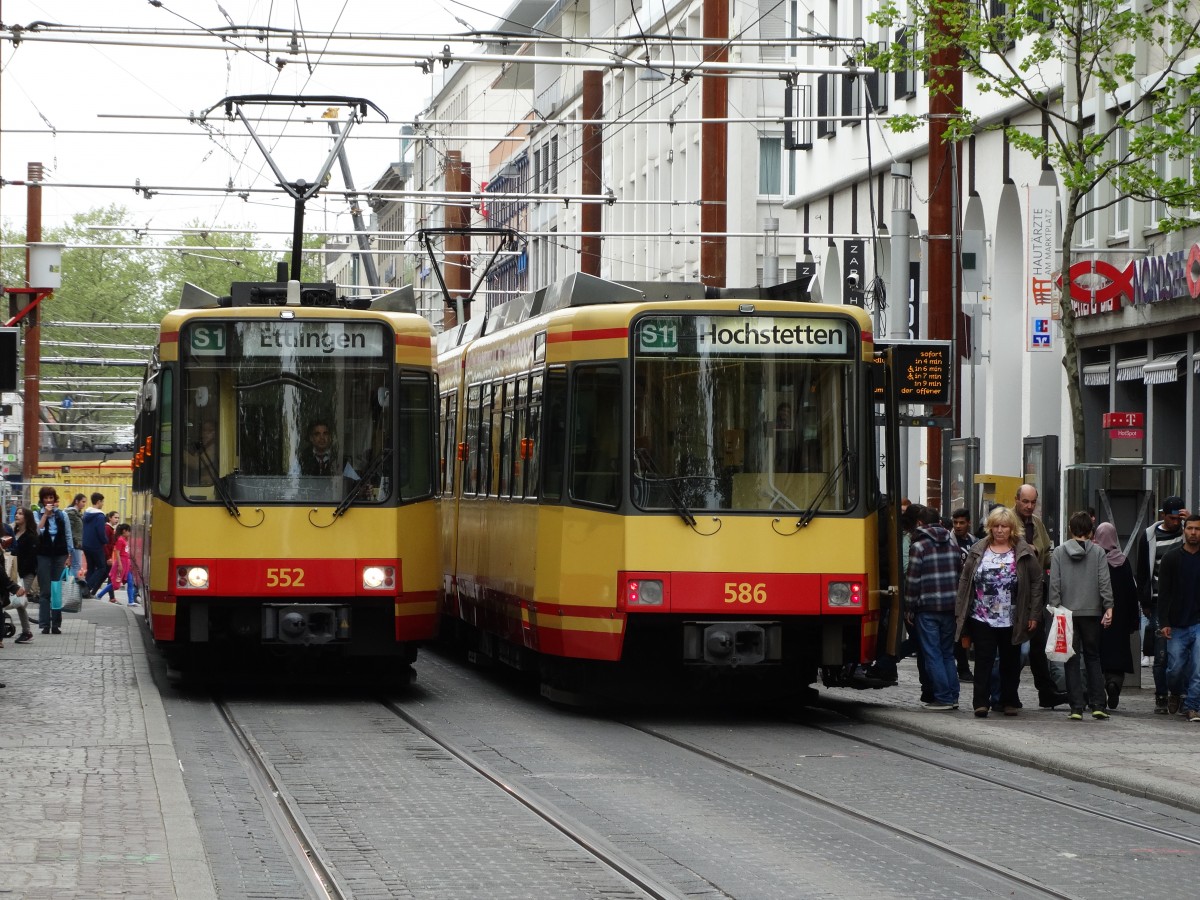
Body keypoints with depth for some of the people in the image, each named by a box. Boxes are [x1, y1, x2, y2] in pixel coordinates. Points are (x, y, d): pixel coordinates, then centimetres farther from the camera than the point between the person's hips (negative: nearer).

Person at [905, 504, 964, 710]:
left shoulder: (918, 545, -7)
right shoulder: (952, 543, 10)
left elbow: (913, 580, -9)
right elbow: (961, 573, 12)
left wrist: (909, 609, -3)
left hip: (927, 608, -5)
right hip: (950, 606, 5)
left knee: (933, 654, -1)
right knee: (948, 652, 14)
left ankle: (943, 697, -4)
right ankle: (953, 696, 12)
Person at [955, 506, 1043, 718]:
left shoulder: (1024, 552, -1)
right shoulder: (978, 550, 5)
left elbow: (1037, 581, 1)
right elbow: (965, 581, 7)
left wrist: (1033, 614, -3)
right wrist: (960, 611, 2)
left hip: (1012, 621, 0)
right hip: (982, 619, 0)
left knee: (1010, 662, 11)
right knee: (983, 660, -5)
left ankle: (1010, 702, 22)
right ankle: (981, 703, -7)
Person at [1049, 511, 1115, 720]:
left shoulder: (1059, 552, 0)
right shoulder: (1098, 552, -1)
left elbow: (1054, 583, -4)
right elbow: (1104, 582, -6)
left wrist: (1055, 608, -1)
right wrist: (1108, 607, -4)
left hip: (1067, 612, 0)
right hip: (1092, 612, 0)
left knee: (1072, 661, 3)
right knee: (1093, 658, 11)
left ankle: (1076, 708, -3)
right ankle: (1097, 705, 3)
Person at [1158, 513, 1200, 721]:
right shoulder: (1171, 558, 2)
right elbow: (1163, 592, 1)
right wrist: (1165, 622, -6)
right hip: (1177, 624, 0)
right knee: (1175, 667, 5)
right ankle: (1176, 693, 34)